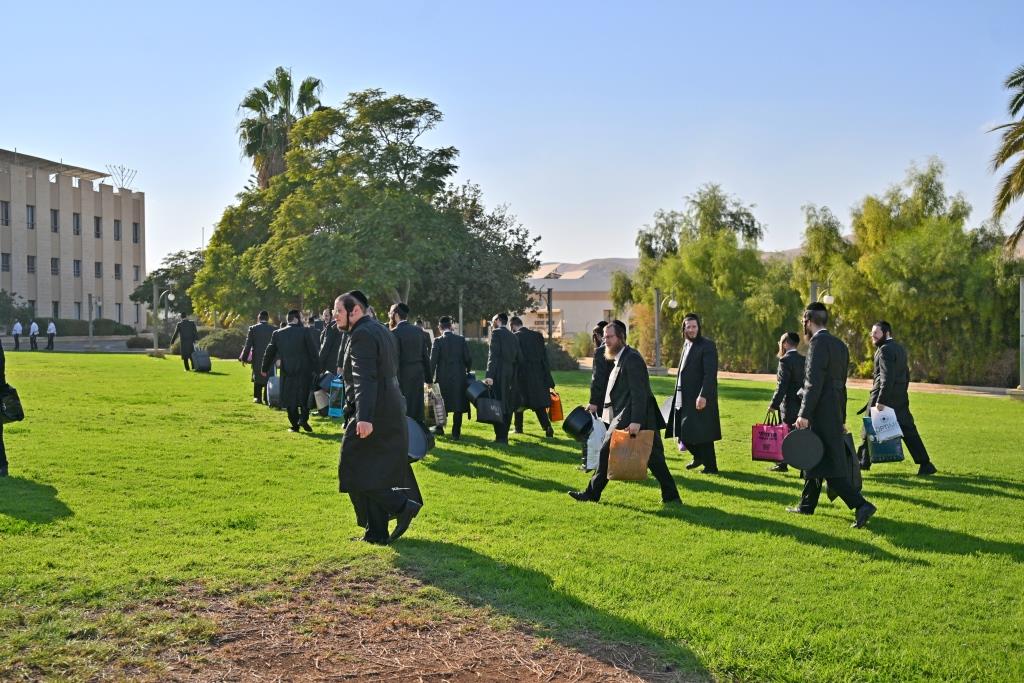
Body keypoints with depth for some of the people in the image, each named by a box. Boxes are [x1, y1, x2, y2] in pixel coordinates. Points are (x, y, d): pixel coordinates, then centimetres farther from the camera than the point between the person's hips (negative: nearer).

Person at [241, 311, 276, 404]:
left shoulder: (253, 329, -5)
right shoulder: (273, 329, -2)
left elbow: (248, 345, -4)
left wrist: (244, 358, 4)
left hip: (257, 358, 0)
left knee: (257, 377, 13)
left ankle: (257, 397, 12)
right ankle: (267, 399, 3)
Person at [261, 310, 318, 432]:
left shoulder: (277, 334, 3)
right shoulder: (304, 332, -7)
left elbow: (270, 352, 9)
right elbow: (313, 351, -7)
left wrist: (265, 369, 20)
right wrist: (315, 367, 3)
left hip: (287, 371, 2)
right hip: (304, 370, -2)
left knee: (290, 399, 10)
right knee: (304, 396, 11)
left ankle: (294, 424, 8)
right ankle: (303, 418, -6)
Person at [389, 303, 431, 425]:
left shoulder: (395, 333, -11)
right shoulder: (419, 331, 8)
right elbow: (426, 356, 11)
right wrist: (428, 377, 16)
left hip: (403, 376, -6)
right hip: (418, 375, 6)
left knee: (404, 414, -1)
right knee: (417, 410, 12)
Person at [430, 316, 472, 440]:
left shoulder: (438, 341, -8)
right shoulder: (461, 340, -1)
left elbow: (433, 361, -9)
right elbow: (468, 359, 0)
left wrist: (430, 378, -2)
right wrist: (467, 372, 18)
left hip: (443, 378, -1)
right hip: (459, 378, 1)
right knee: (458, 406, 5)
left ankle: (439, 427, 24)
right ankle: (456, 433, 5)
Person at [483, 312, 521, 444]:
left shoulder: (497, 333, -4)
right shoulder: (513, 336, 18)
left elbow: (493, 355, -15)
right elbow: (517, 359, 16)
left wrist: (489, 375, -20)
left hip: (499, 374, -7)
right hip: (511, 375, 7)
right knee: (507, 406, 8)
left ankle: (500, 438, -9)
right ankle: (504, 437, 10)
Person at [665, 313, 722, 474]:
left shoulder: (707, 346, -12)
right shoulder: (687, 344, 14)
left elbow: (710, 374, -19)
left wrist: (703, 396, -25)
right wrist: (679, 393, 16)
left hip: (700, 398, -8)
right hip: (684, 397, 8)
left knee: (701, 433, -4)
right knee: (682, 431, 14)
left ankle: (710, 466, 8)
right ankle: (698, 457, 33)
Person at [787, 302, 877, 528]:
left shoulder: (819, 342, -14)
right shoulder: (840, 345, 14)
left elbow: (814, 382, -21)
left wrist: (804, 414, -22)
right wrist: (841, 419, 24)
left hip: (821, 414, -10)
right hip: (834, 414, 10)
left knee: (830, 466, -9)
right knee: (814, 460, 19)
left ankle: (861, 505, -15)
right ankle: (806, 505, 29)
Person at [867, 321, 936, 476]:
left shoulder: (885, 350, -13)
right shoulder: (900, 348, 15)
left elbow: (887, 377, -21)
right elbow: (906, 375, 20)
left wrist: (881, 400, -24)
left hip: (884, 395, -8)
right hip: (900, 397, 8)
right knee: (908, 430, 7)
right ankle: (925, 464, 3)